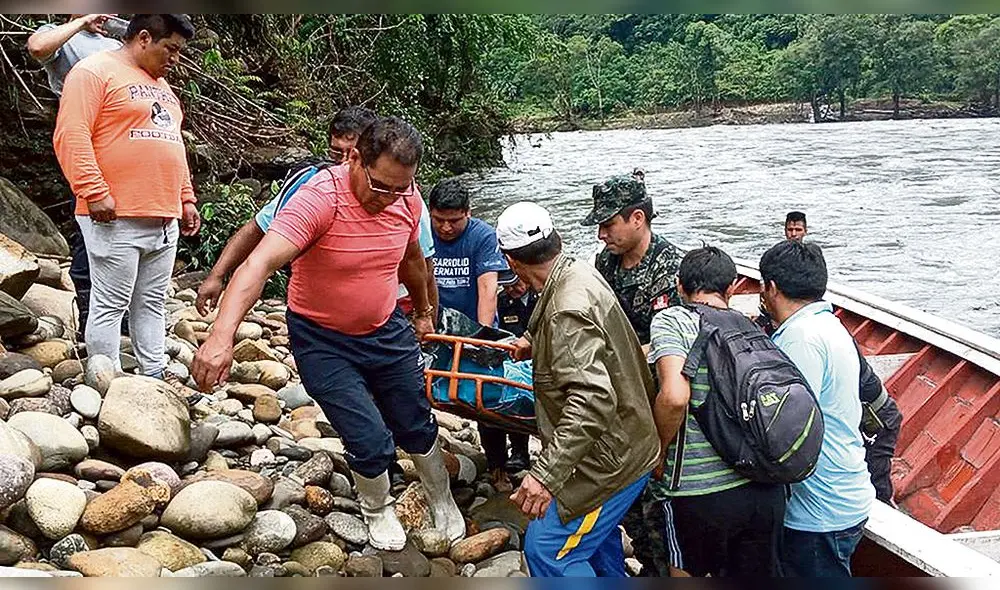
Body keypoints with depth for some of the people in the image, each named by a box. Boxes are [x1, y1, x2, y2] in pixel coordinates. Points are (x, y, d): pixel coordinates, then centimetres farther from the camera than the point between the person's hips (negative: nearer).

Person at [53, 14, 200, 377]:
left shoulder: (161, 85, 23)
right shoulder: (95, 71, -4)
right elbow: (71, 136, -14)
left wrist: (186, 199, 20)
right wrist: (95, 192, -21)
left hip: (164, 218, 8)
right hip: (116, 218, -8)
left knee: (151, 304, 11)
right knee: (111, 306, -2)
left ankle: (155, 379, 17)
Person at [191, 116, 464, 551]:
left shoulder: (407, 198, -11)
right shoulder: (319, 199, -30)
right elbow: (260, 264, -43)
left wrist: (423, 313, 25)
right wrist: (222, 336, -56)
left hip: (387, 332, 5)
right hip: (323, 341, -5)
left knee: (416, 427, 14)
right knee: (370, 442, -8)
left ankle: (443, 502, 43)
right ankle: (377, 511, 27)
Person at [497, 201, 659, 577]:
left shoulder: (568, 310, -30)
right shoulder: (578, 271, 1)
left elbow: (592, 399, -40)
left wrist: (545, 473, -42)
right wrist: (534, 341, 37)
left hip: (612, 457, -10)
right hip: (621, 442, 10)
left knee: (547, 550, -4)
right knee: (593, 525, 30)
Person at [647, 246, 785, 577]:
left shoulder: (671, 320, -8)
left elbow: (674, 397, -22)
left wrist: (659, 454, -7)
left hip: (699, 491, -5)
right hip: (765, 490, 5)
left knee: (688, 574, 19)